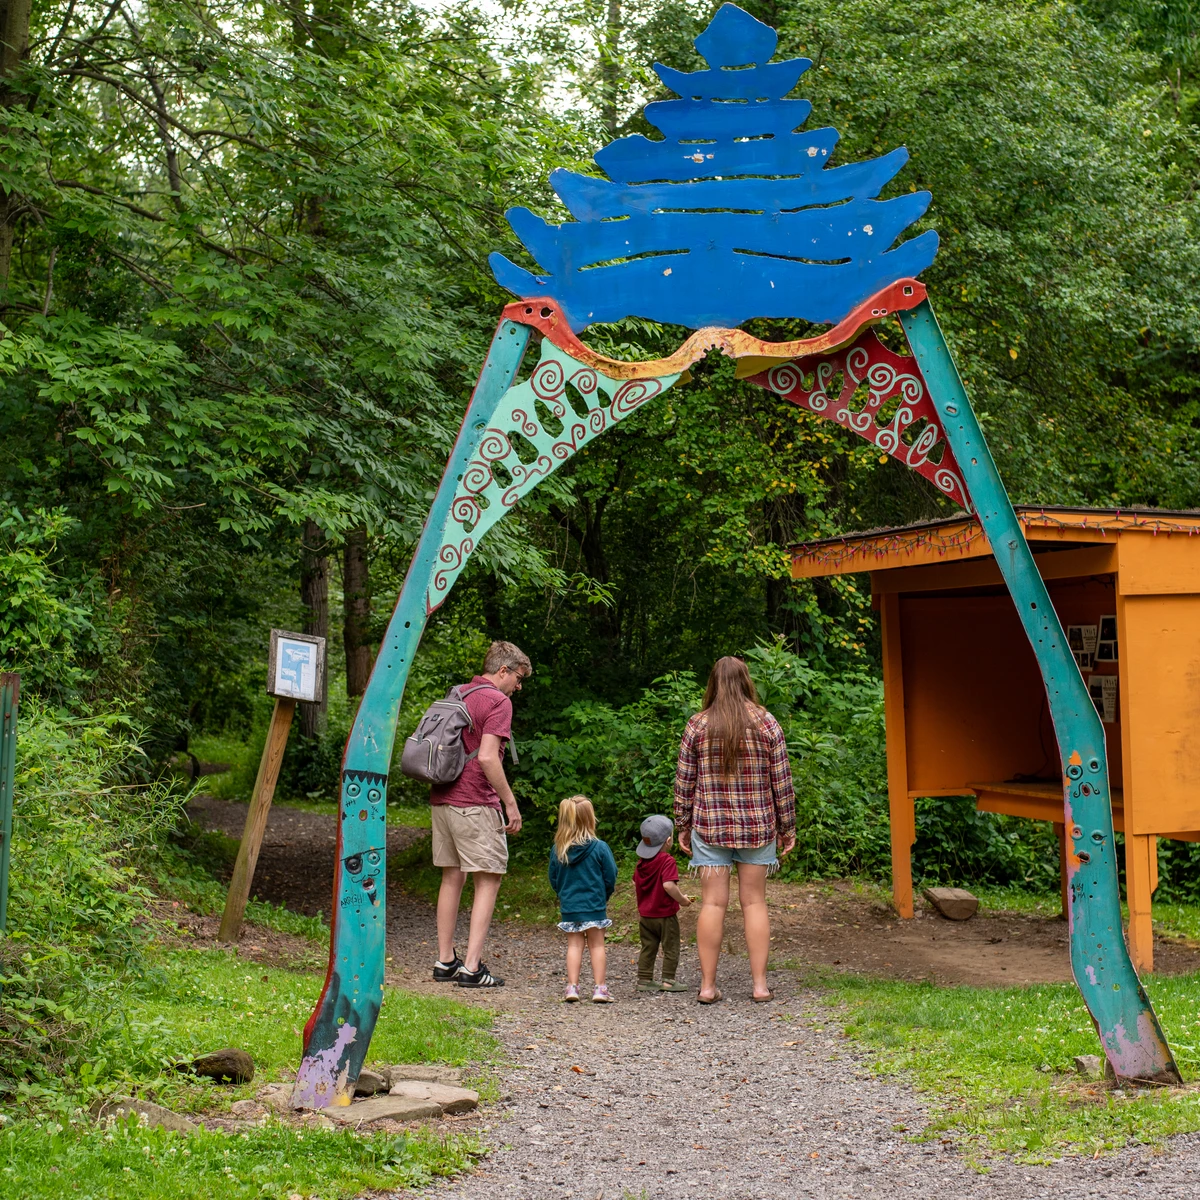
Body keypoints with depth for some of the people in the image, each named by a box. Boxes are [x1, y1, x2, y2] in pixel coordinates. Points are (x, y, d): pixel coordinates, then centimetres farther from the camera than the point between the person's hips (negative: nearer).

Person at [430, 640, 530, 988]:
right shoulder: (497, 701, -10)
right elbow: (487, 757, -19)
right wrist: (510, 802, -12)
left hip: (442, 799, 8)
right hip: (475, 803, -8)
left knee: (452, 878, 14)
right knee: (488, 880, -2)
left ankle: (445, 961, 17)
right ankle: (472, 967, -6)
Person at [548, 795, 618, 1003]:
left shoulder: (557, 849, -3)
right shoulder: (599, 847, -12)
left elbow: (553, 879, 5)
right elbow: (610, 877, -4)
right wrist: (604, 896, 14)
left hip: (568, 906, 2)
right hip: (594, 906, -2)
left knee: (574, 945, 10)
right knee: (596, 945, 6)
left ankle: (572, 986, 6)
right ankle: (600, 988, 5)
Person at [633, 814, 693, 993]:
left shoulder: (642, 862, 5)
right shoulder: (668, 861, -18)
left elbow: (635, 884, 13)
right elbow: (668, 885, -30)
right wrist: (682, 899, -17)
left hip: (645, 914, 7)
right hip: (665, 915, -7)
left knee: (648, 948, 13)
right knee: (671, 948, 5)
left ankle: (644, 979, 13)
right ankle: (668, 981, 5)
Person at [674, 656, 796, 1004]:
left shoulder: (697, 726, -2)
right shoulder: (766, 724, -2)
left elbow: (684, 783, 1)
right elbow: (782, 782, 0)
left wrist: (683, 826, 11)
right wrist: (787, 827, 9)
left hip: (709, 825, 0)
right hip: (758, 825, 0)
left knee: (712, 903, 3)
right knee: (754, 901, 7)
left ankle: (708, 986, 6)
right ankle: (760, 984, 8)